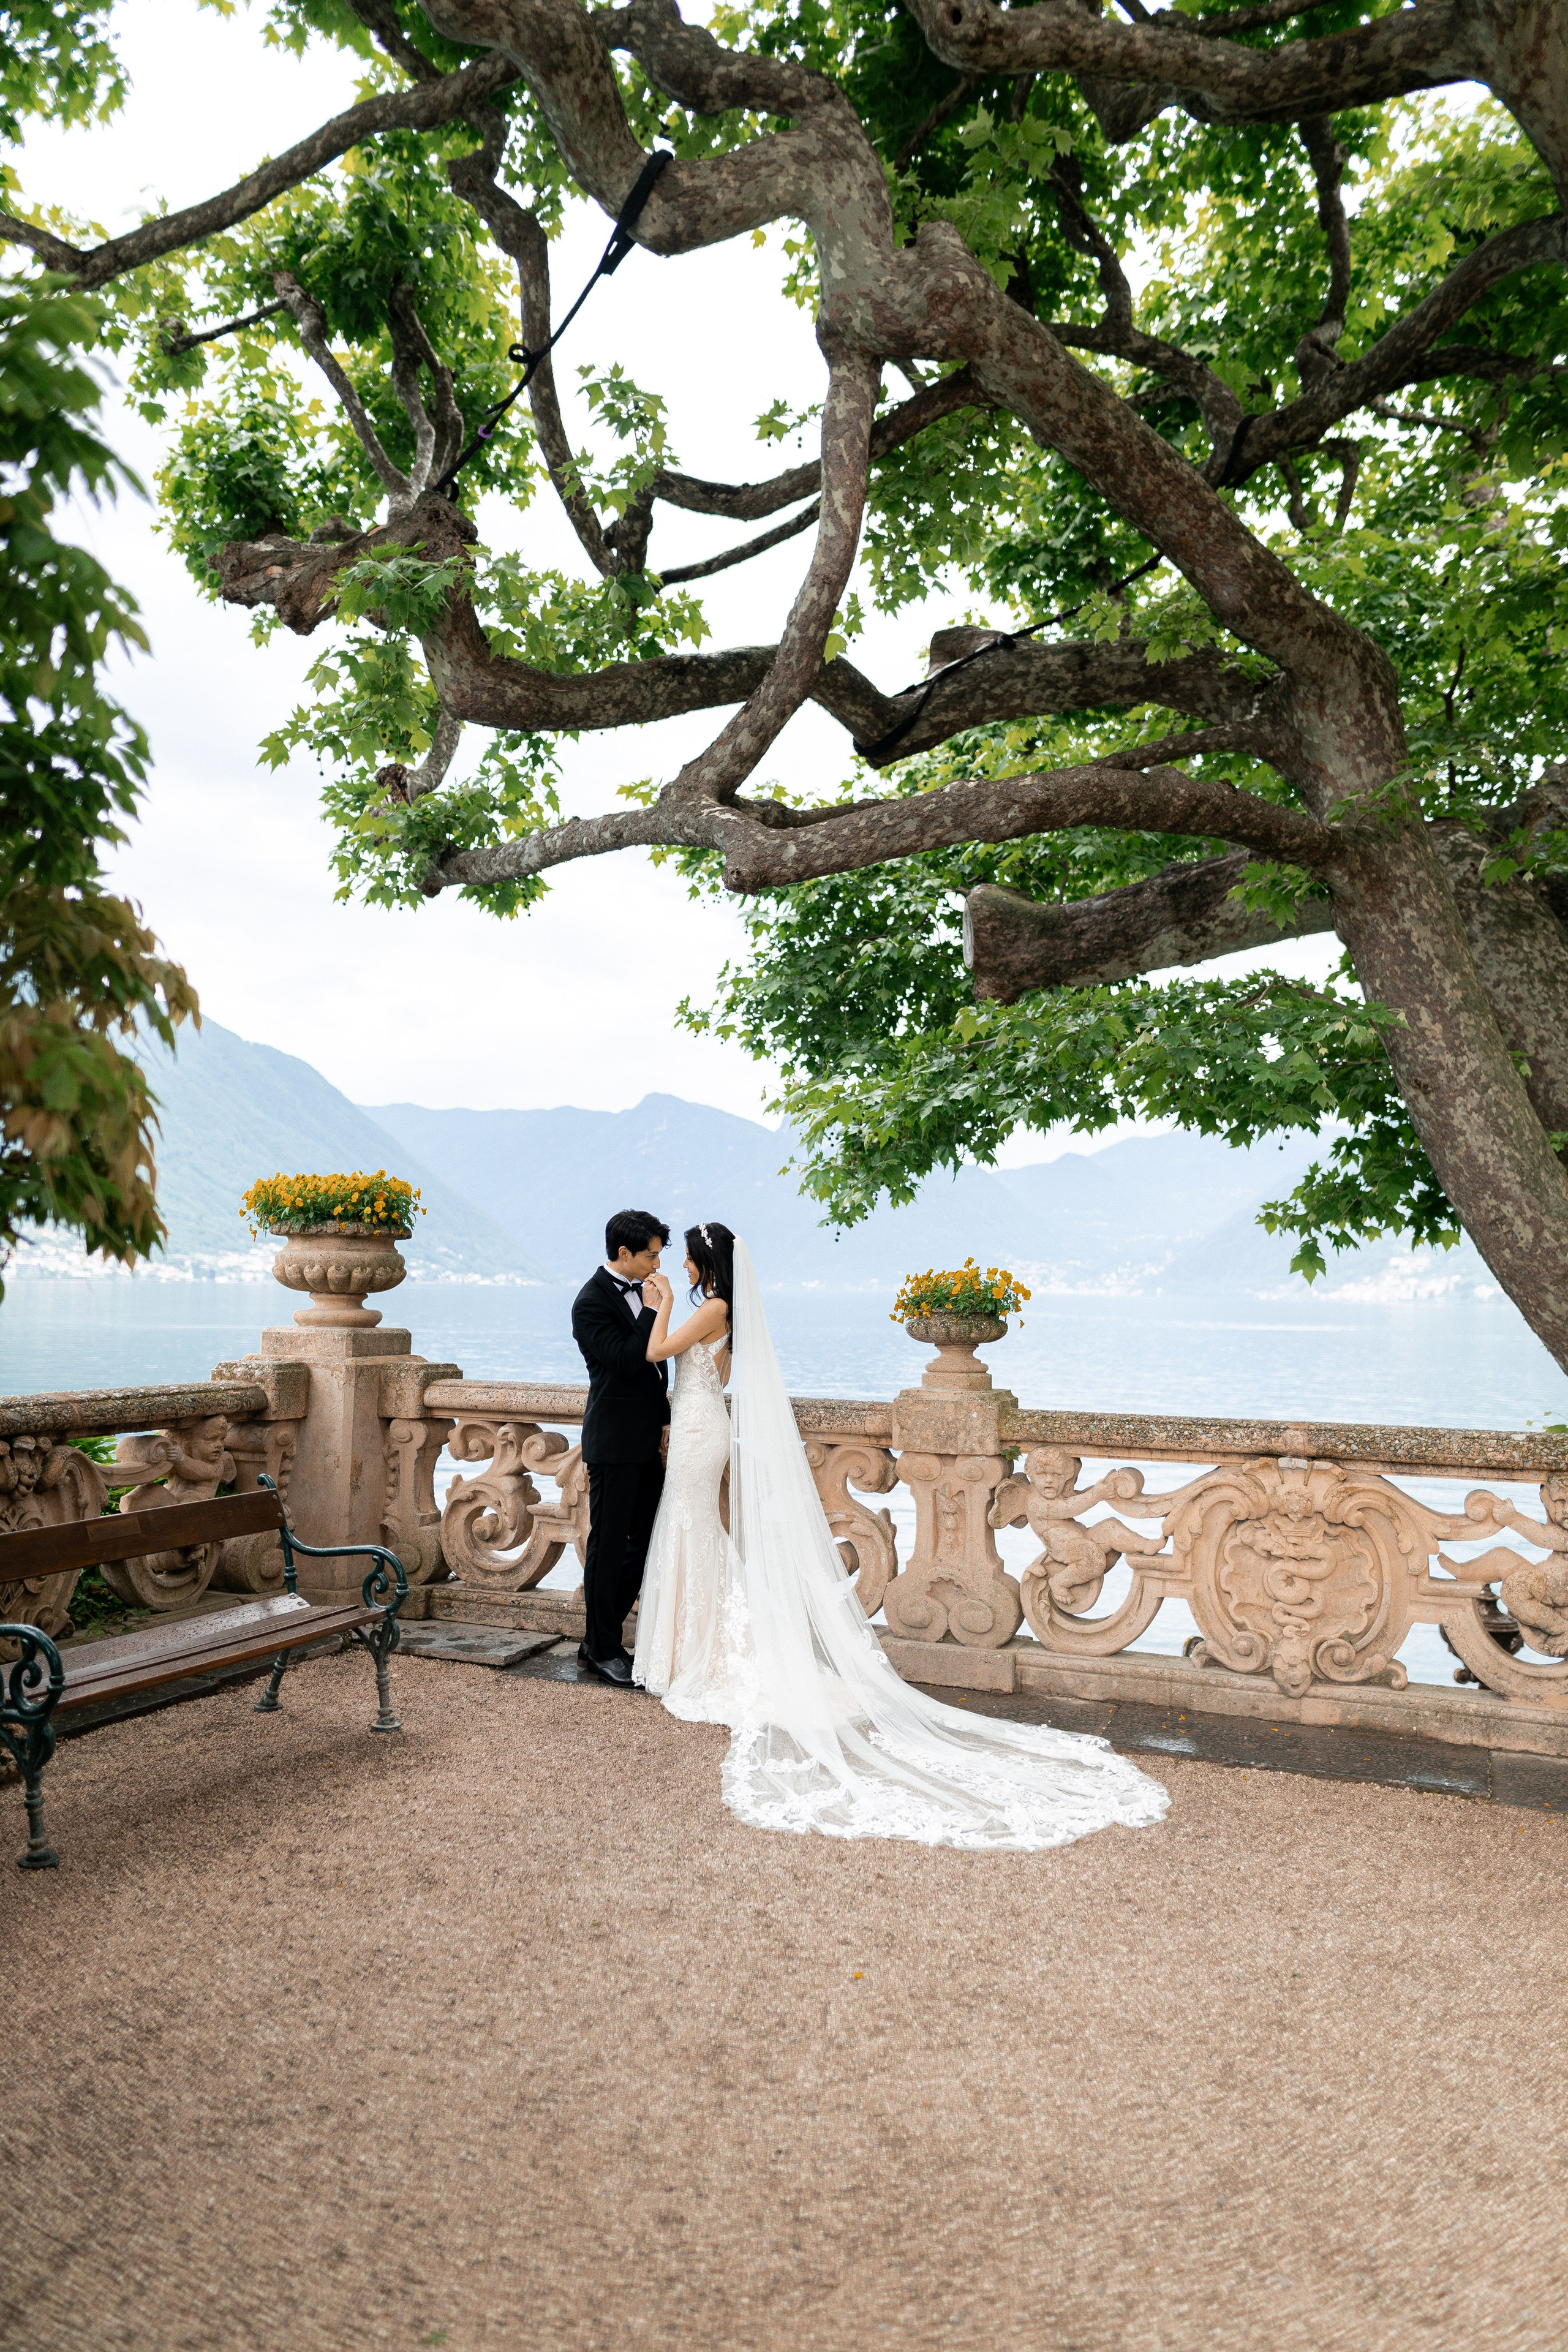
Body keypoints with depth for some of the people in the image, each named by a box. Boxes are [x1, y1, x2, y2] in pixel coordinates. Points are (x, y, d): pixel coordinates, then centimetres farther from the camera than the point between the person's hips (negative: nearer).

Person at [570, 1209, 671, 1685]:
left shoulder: (639, 1291, 11)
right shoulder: (592, 1302, -15)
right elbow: (626, 1362, -23)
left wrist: (664, 1423, 13)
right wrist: (653, 1310, -20)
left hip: (647, 1443, 8)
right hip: (614, 1444, -8)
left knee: (643, 1543, 13)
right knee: (608, 1547, 3)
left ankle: (601, 1639, 25)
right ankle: (602, 1650, 16)